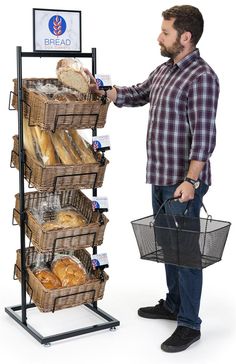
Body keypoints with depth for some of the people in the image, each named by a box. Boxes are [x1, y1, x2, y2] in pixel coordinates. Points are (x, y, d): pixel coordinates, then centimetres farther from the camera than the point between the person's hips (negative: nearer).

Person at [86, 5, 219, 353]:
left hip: (184, 181, -9)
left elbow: (204, 134, -21)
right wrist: (99, 89, 17)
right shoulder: (163, 70, 12)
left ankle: (189, 324, 10)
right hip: (161, 177, 9)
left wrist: (191, 180, -26)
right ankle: (173, 303, 35)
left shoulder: (202, 77, -15)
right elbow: (135, 94, 27)